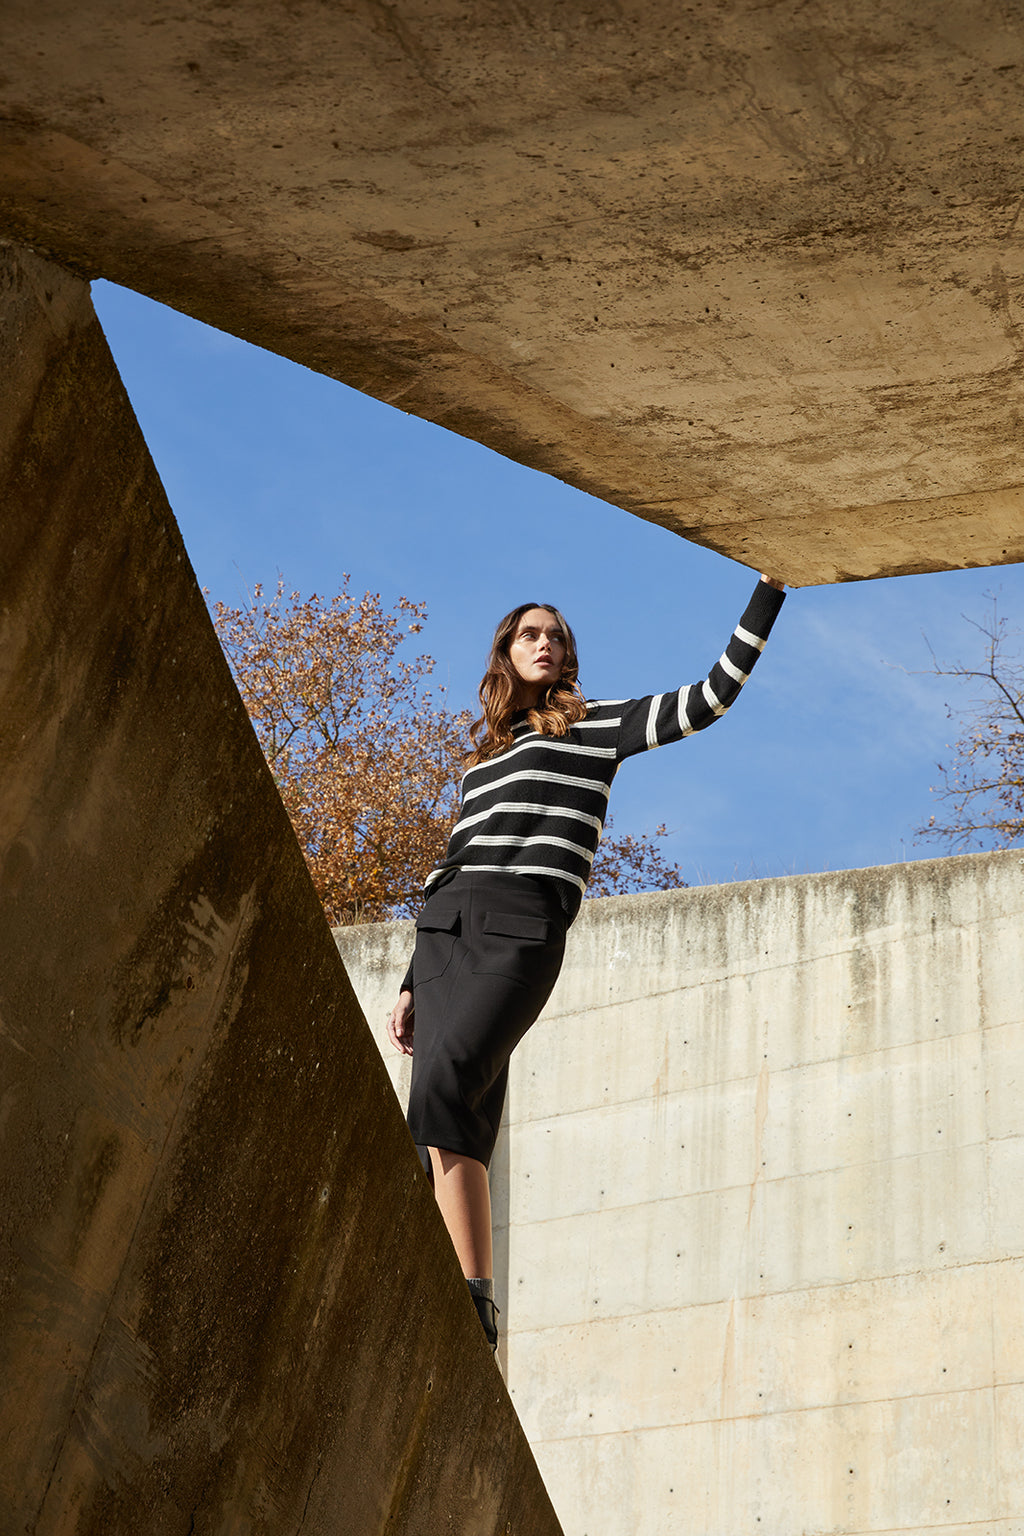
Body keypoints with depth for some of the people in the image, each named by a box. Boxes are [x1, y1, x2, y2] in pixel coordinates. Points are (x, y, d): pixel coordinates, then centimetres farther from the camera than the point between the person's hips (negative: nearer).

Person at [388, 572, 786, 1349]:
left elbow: (716, 694, 7)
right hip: (446, 930, 6)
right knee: (454, 1121, -7)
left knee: (444, 1088, -26)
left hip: (524, 927, -6)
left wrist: (769, 588, 4)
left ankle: (473, 1303, -31)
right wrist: (412, 984, 21)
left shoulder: (595, 723, 14)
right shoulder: (485, 754, 29)